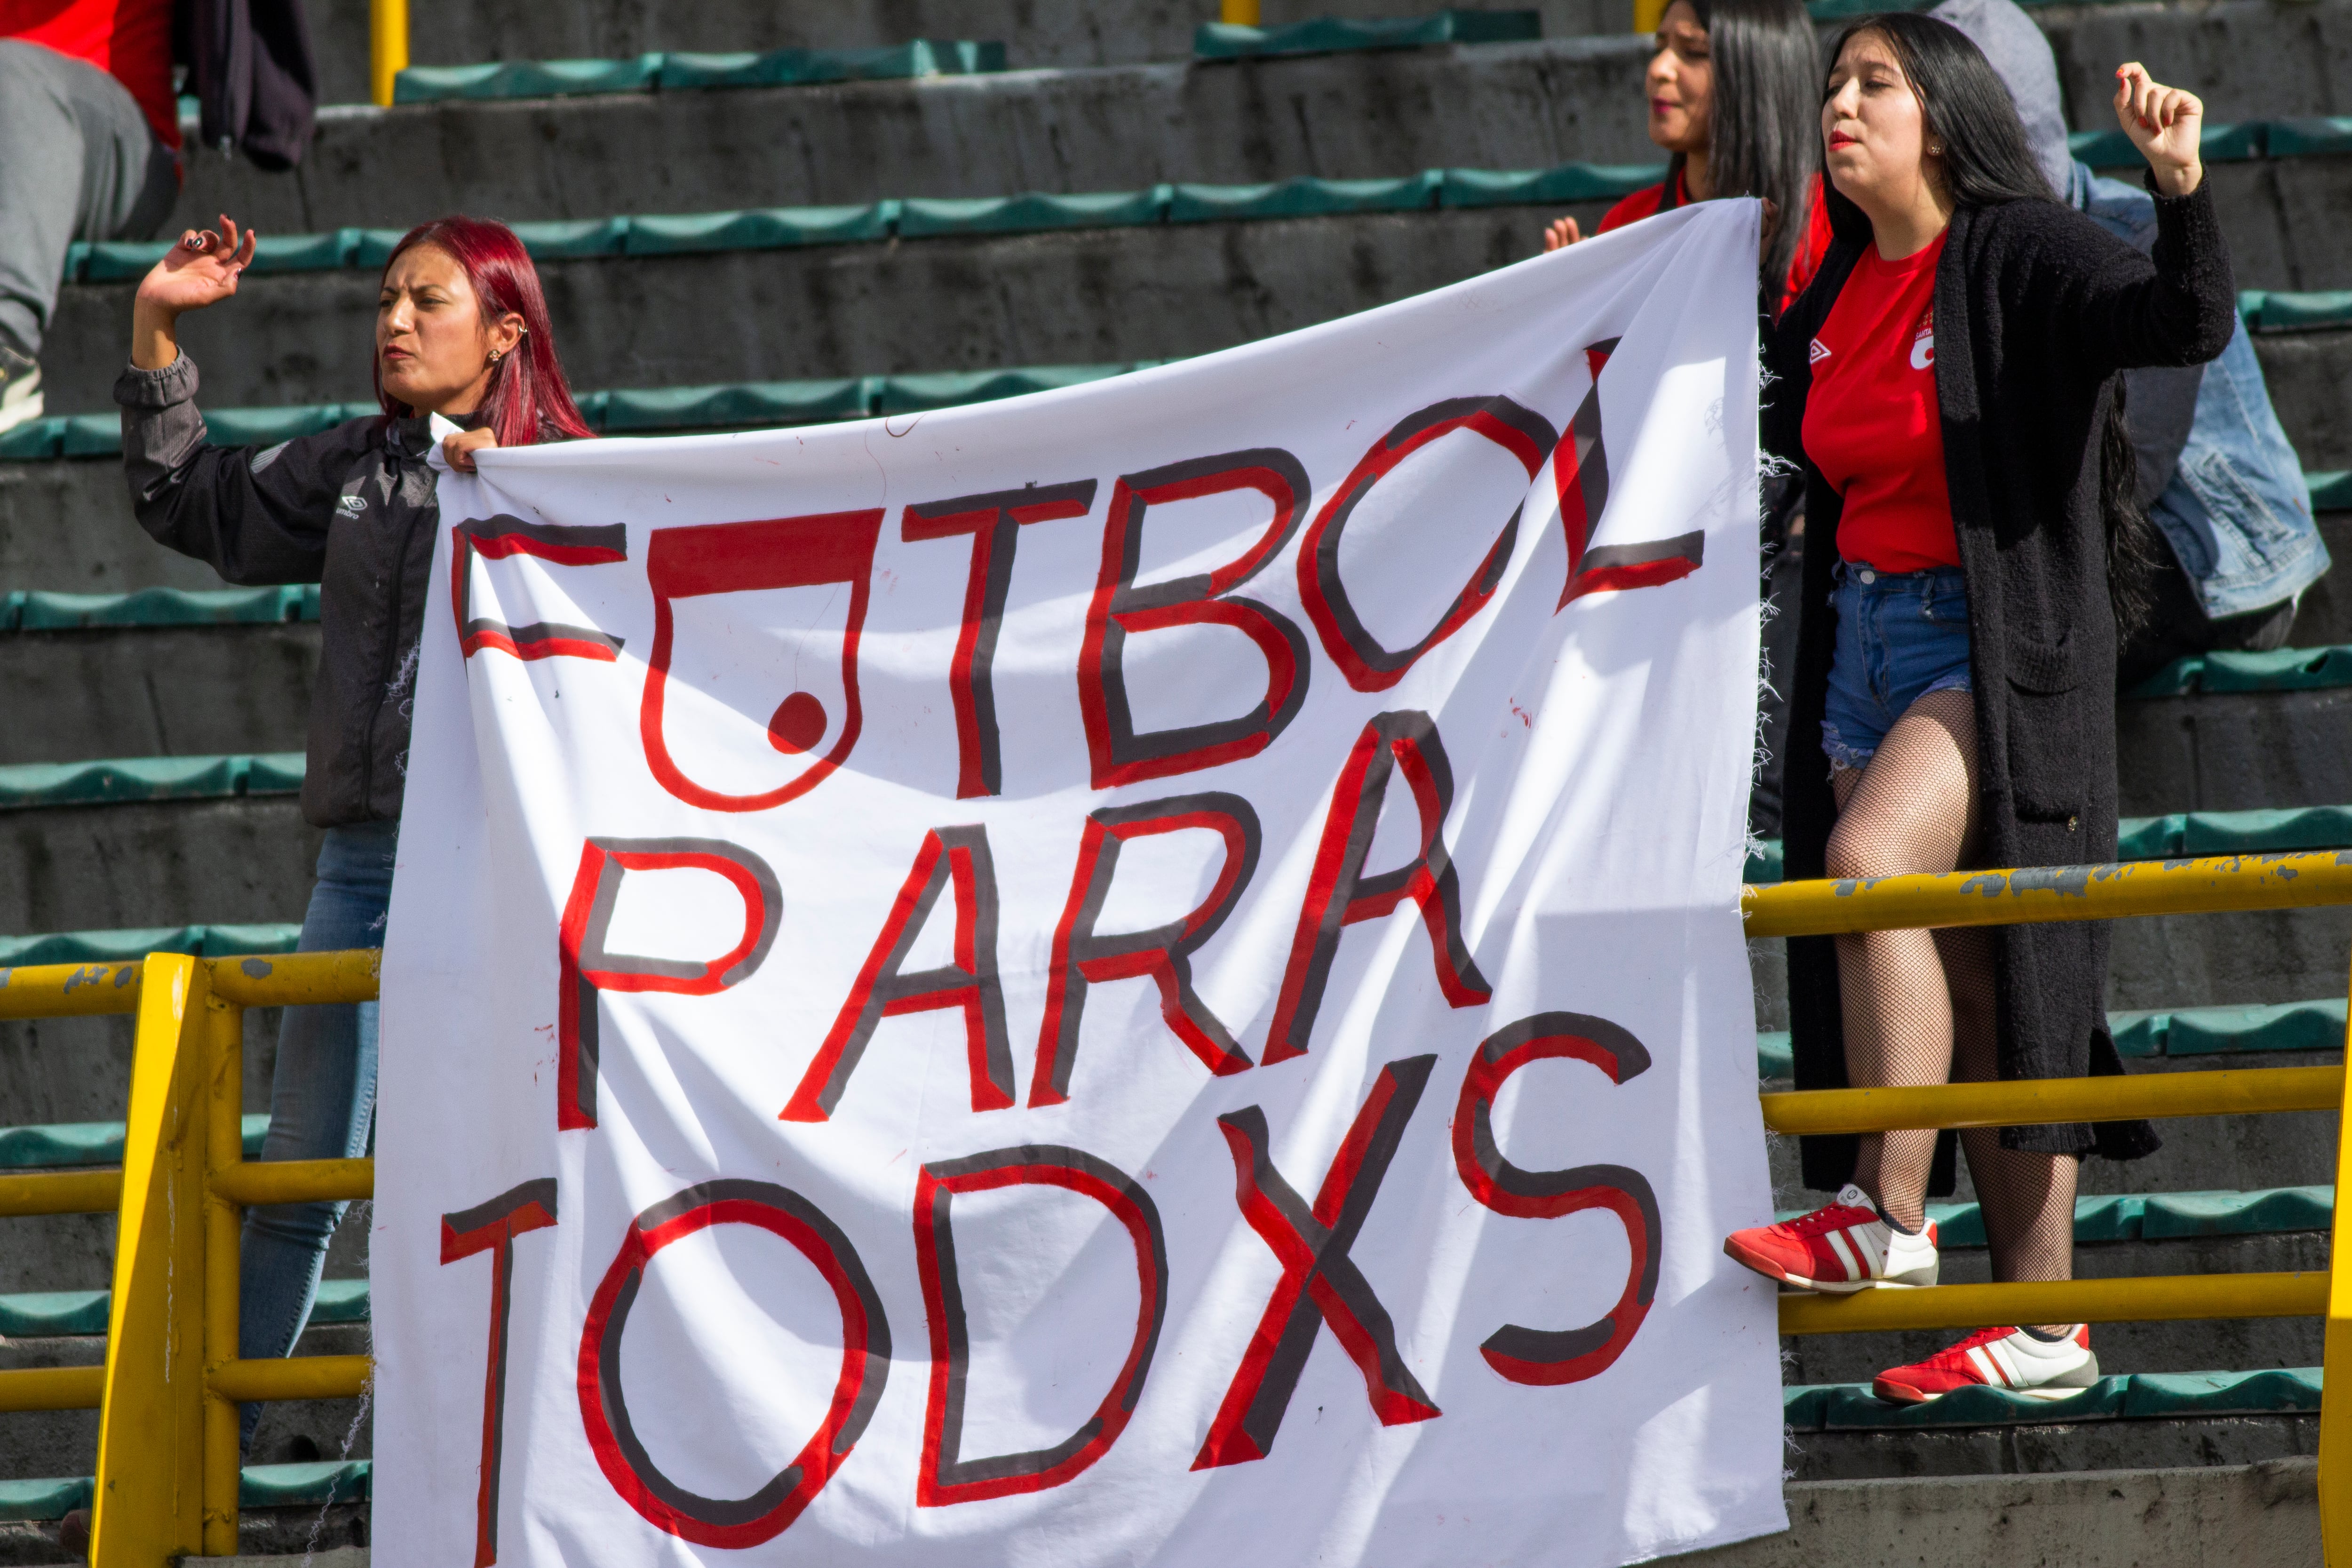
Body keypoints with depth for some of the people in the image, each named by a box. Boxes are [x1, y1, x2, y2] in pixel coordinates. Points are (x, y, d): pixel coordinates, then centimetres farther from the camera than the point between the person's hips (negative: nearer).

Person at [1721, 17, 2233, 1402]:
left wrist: (2183, 190, -40)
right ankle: (2044, 1323, 4)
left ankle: (1889, 1213, -22)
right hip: (1867, 647, 7)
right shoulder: (1838, 296, 12)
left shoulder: (2021, 255, -9)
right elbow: (1779, 441, 29)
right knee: (1961, 984, 4)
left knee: (1867, 862, -27)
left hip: (1995, 650, -7)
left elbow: (2189, 323, -24)